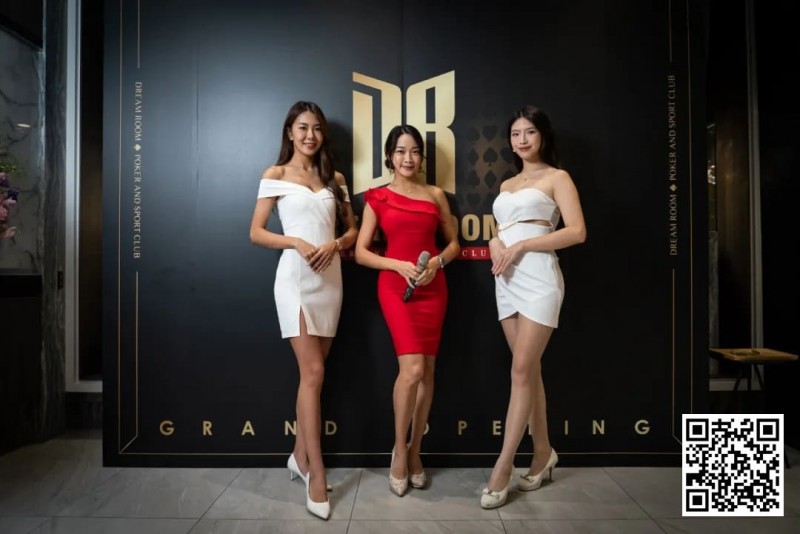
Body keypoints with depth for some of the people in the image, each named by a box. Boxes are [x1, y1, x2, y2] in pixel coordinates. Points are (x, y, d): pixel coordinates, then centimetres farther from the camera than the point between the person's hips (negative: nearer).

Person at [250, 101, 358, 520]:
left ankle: (300, 456, 25)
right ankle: (316, 473, 3)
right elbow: (256, 233, 0)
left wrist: (335, 244, -7)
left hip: (330, 278, 5)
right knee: (313, 372, -8)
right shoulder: (275, 175, 4)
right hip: (296, 277, -4)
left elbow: (352, 230, 14)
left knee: (312, 371, 10)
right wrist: (297, 243, -16)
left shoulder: (335, 178, 15)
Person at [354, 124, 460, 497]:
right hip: (395, 286, -3)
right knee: (412, 368, -14)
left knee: (427, 371, 5)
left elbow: (454, 242, 15)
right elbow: (360, 252, 1)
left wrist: (437, 262, -7)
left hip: (433, 287, 3)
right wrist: (400, 266, -13)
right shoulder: (378, 197, 4)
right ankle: (400, 450, 9)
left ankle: (415, 451, 22)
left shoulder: (435, 195, 11)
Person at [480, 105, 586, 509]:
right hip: (506, 279, 6)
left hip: (538, 278, -6)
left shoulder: (557, 177, 3)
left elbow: (577, 232, -8)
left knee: (522, 370, -7)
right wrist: (495, 242, 0)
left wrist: (522, 245, -14)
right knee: (528, 370, 9)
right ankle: (543, 452, 23)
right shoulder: (506, 184, 21)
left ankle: (502, 466, 1)